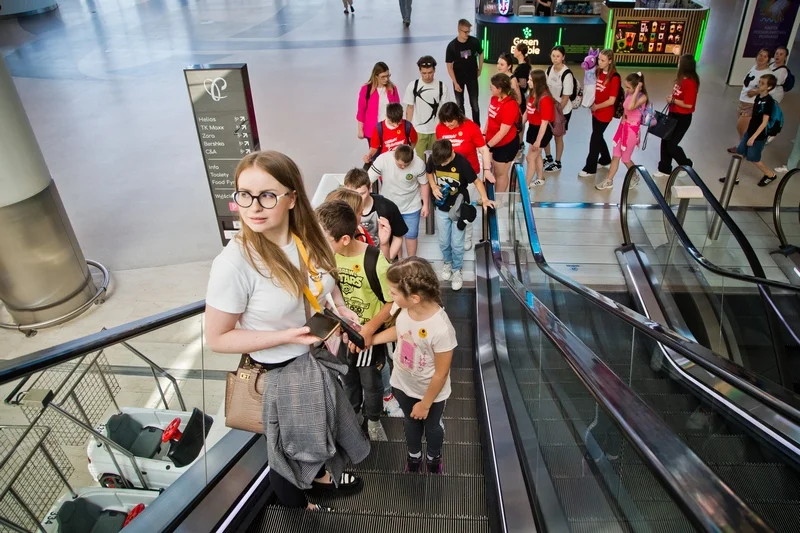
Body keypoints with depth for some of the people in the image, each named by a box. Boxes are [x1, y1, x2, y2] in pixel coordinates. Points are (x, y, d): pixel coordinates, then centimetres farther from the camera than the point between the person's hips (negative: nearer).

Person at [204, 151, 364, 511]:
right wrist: (286, 336, -30)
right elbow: (217, 338, -21)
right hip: (280, 371, -5)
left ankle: (321, 473, 63)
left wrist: (341, 309, -10)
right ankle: (295, 505, 54)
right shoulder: (235, 263, -31)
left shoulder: (309, 238, -13)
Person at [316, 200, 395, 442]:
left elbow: (393, 302, -20)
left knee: (370, 382, 19)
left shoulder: (375, 262, -32)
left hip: (369, 334, -4)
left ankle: (373, 420, 48)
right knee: (347, 378, 26)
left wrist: (370, 329, -21)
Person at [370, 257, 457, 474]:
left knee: (432, 427, 27)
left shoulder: (441, 329, -41)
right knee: (410, 422, 31)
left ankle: (433, 458, 59)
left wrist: (425, 404, -13)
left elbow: (441, 373, -26)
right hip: (402, 383, 4)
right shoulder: (401, 307, -24)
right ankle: (413, 456, 61)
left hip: (431, 392, -4)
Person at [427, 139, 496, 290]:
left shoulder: (461, 162, -24)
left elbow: (477, 181, -14)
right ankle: (448, 263, 44)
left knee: (457, 244, 5)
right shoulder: (433, 159, -14)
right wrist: (434, 187, -11)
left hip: (459, 207, -3)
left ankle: (457, 270, 29)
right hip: (442, 207, 3)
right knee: (443, 242, 14)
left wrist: (484, 198, -28)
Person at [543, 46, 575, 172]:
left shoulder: (567, 74, -23)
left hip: (563, 110, -6)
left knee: (558, 136, 8)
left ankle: (557, 163, 26)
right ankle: (548, 158, 36)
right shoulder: (549, 69, -3)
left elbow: (566, 97, -19)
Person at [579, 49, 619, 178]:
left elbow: (611, 100, -20)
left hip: (605, 113, -7)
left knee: (595, 138, -2)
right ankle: (605, 158, 43)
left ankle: (590, 168, 9)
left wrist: (596, 106, -13)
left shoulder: (614, 77, -19)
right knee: (598, 136, 20)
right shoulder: (598, 72, 0)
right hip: (596, 111, 7)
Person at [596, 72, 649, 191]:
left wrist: (636, 91, -30)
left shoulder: (642, 97, -17)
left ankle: (635, 178, 28)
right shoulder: (628, 94, 3)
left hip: (632, 129, -7)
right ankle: (609, 181, 14)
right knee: (616, 156, 8)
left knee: (625, 159, 5)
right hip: (623, 126, 7)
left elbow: (630, 107, -36)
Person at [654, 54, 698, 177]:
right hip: (673, 114, 9)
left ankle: (686, 165, 23)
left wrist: (673, 100, -16)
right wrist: (671, 99, -1)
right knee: (665, 141, 12)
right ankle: (665, 169, 26)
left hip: (683, 118, -9)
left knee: (671, 144, -2)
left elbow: (688, 104, -26)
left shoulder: (691, 82, -22)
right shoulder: (681, 78, 4)